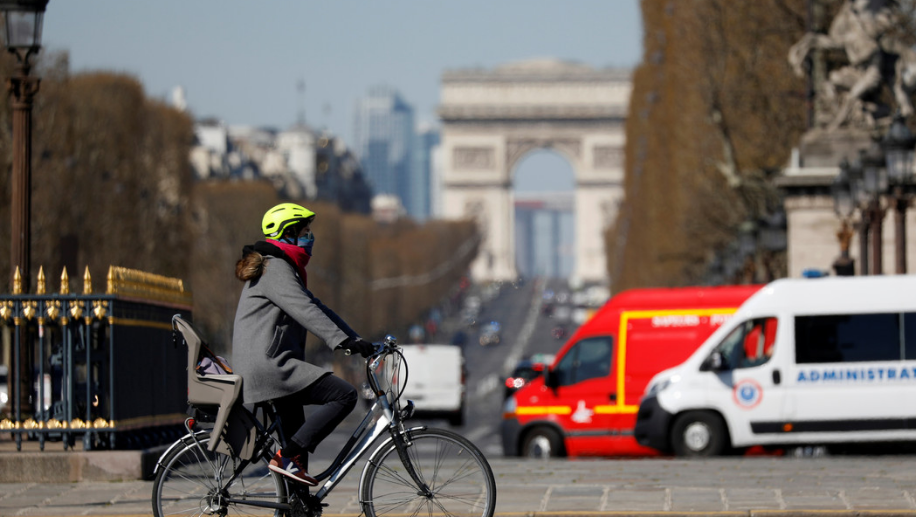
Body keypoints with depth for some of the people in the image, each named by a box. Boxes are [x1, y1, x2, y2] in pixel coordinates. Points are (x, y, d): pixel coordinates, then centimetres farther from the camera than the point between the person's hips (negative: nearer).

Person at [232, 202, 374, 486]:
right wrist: (342, 341, -28)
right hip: (269, 363, -11)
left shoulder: (285, 269, 24)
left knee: (297, 436, 13)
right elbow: (305, 311, -21)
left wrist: (357, 341, 14)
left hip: (273, 362, 11)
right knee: (344, 394, -18)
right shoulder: (274, 268, -9)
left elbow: (315, 307, 22)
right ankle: (287, 457, -17)